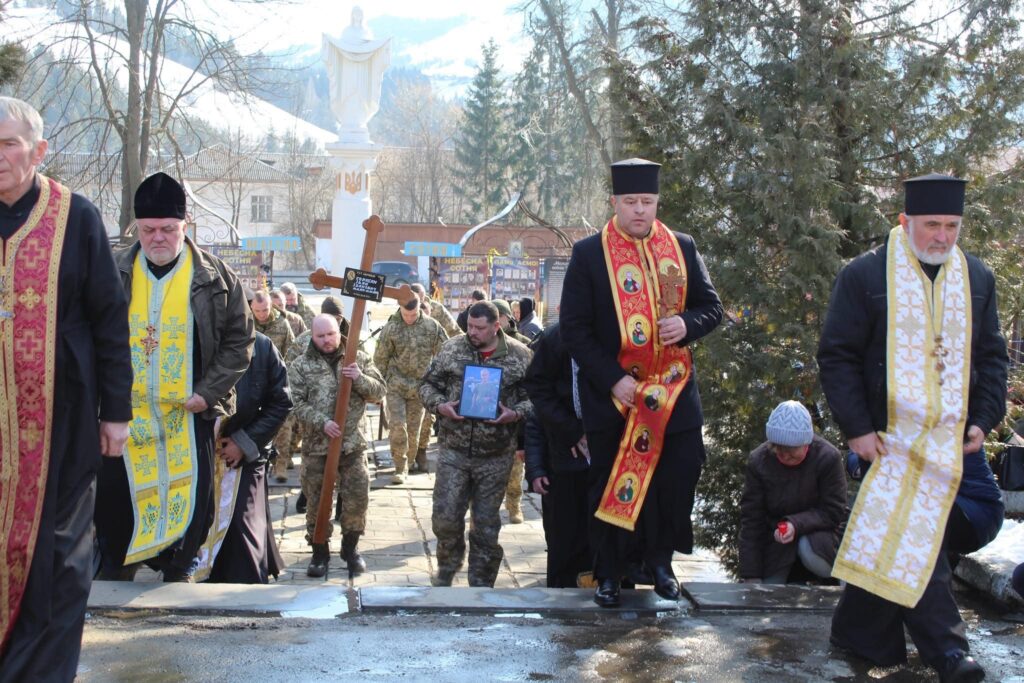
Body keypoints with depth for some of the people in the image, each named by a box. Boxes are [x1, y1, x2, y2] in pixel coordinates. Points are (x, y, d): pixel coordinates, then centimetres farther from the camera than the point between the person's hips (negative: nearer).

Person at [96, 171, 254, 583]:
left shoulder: (215, 278, -3)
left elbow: (240, 340, 1)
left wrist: (208, 391, -7)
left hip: (189, 413, -1)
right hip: (125, 411, 2)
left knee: (189, 493, 4)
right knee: (115, 493, 5)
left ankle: (178, 571, 22)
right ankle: (115, 571, 22)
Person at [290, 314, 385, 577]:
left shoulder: (359, 359, 4)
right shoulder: (300, 366, 0)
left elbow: (379, 392, 2)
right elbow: (297, 404, -7)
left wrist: (360, 379, -17)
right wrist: (322, 422, -20)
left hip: (352, 443, 1)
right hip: (316, 445, -1)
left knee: (357, 498, 4)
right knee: (316, 501, 7)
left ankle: (350, 548, 24)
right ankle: (320, 552, 22)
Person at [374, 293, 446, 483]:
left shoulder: (432, 326, -3)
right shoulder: (391, 328, -6)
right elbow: (380, 359, 0)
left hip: (420, 387, 1)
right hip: (395, 385, -1)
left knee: (414, 428, 8)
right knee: (397, 425, -10)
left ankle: (409, 462, 25)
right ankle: (400, 468, 0)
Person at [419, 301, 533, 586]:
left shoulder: (520, 355, -2)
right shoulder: (452, 349, 2)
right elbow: (428, 384, 9)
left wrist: (515, 414, -16)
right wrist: (440, 405, -10)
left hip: (496, 456, -1)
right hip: (454, 450, 1)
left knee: (486, 525, 8)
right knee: (445, 517, 1)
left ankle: (481, 585, 23)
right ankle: (446, 570, 29)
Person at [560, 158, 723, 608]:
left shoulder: (682, 248, 6)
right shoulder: (589, 254, -3)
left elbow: (712, 306, 10)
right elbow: (573, 327, -6)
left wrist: (687, 324, -14)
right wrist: (612, 380, -14)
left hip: (674, 391, 3)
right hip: (613, 393, -2)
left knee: (678, 476, 1)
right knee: (612, 484, 5)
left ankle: (659, 559, 24)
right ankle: (609, 573, 19)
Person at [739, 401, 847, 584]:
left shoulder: (828, 457, -19)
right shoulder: (758, 460, -11)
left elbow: (833, 512, -15)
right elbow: (750, 518, -10)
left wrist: (796, 524, -33)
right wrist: (750, 577, -13)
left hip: (818, 531, -2)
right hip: (775, 540, 2)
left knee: (809, 549, -34)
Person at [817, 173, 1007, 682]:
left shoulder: (976, 278, 7)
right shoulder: (864, 276, -7)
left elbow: (992, 355, 12)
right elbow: (836, 355, -7)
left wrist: (983, 420, 0)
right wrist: (857, 428, -13)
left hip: (954, 438, 6)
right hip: (888, 436, -5)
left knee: (983, 518, 5)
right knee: (910, 536, -8)